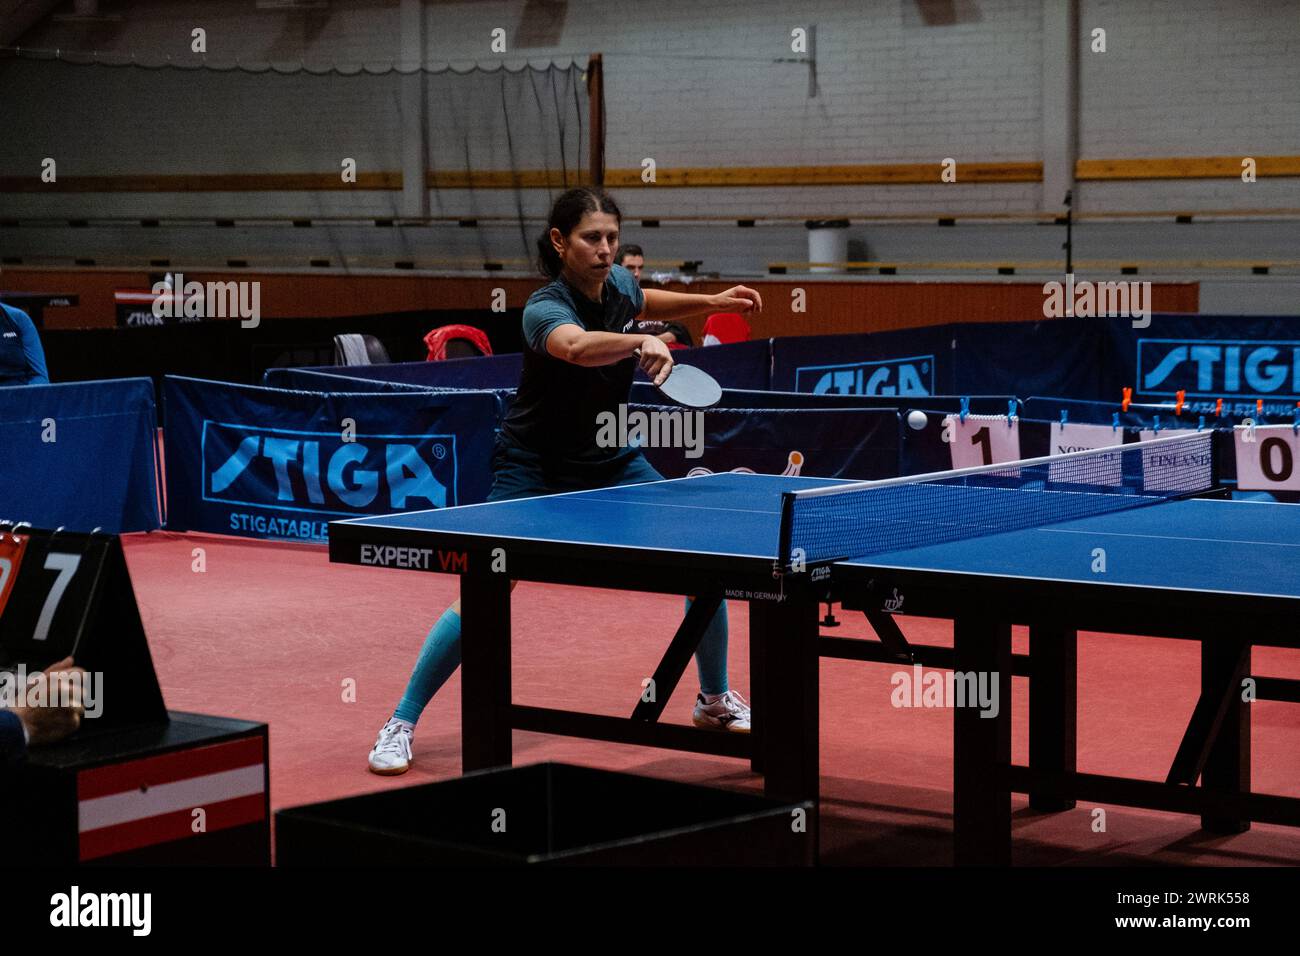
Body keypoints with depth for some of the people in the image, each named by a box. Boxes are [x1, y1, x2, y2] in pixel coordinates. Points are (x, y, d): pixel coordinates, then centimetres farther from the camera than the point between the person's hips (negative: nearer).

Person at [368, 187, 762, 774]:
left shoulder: (617, 282, -5)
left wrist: (711, 302, 13)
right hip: (538, 467, -6)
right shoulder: (545, 309, -28)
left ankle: (715, 700, 21)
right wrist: (641, 342, -69)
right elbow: (576, 346, -54)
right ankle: (400, 725, -3)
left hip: (611, 461, 7)